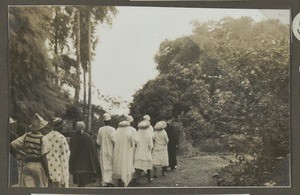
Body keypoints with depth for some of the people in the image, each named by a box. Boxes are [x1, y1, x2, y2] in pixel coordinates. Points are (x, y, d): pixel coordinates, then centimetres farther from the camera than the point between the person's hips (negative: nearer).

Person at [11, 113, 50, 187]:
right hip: (39, 165, -4)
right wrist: (47, 171, -8)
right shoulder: (43, 139, -11)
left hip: (27, 164, 4)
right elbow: (43, 157, -15)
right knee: (41, 186, 9)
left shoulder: (26, 136, 3)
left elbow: (13, 144, 3)